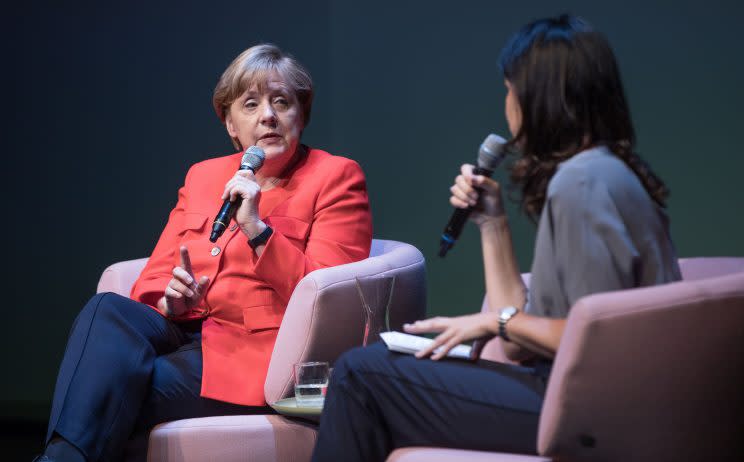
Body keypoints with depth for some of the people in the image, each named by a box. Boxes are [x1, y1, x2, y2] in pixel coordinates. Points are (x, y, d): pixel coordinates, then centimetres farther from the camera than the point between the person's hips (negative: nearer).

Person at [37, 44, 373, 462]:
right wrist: (170, 299, -8)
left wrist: (257, 230, -18)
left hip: (258, 354, -5)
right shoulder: (203, 177, 20)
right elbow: (154, 278, 17)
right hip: (184, 331, 5)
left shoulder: (337, 177, 4)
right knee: (106, 310, -28)